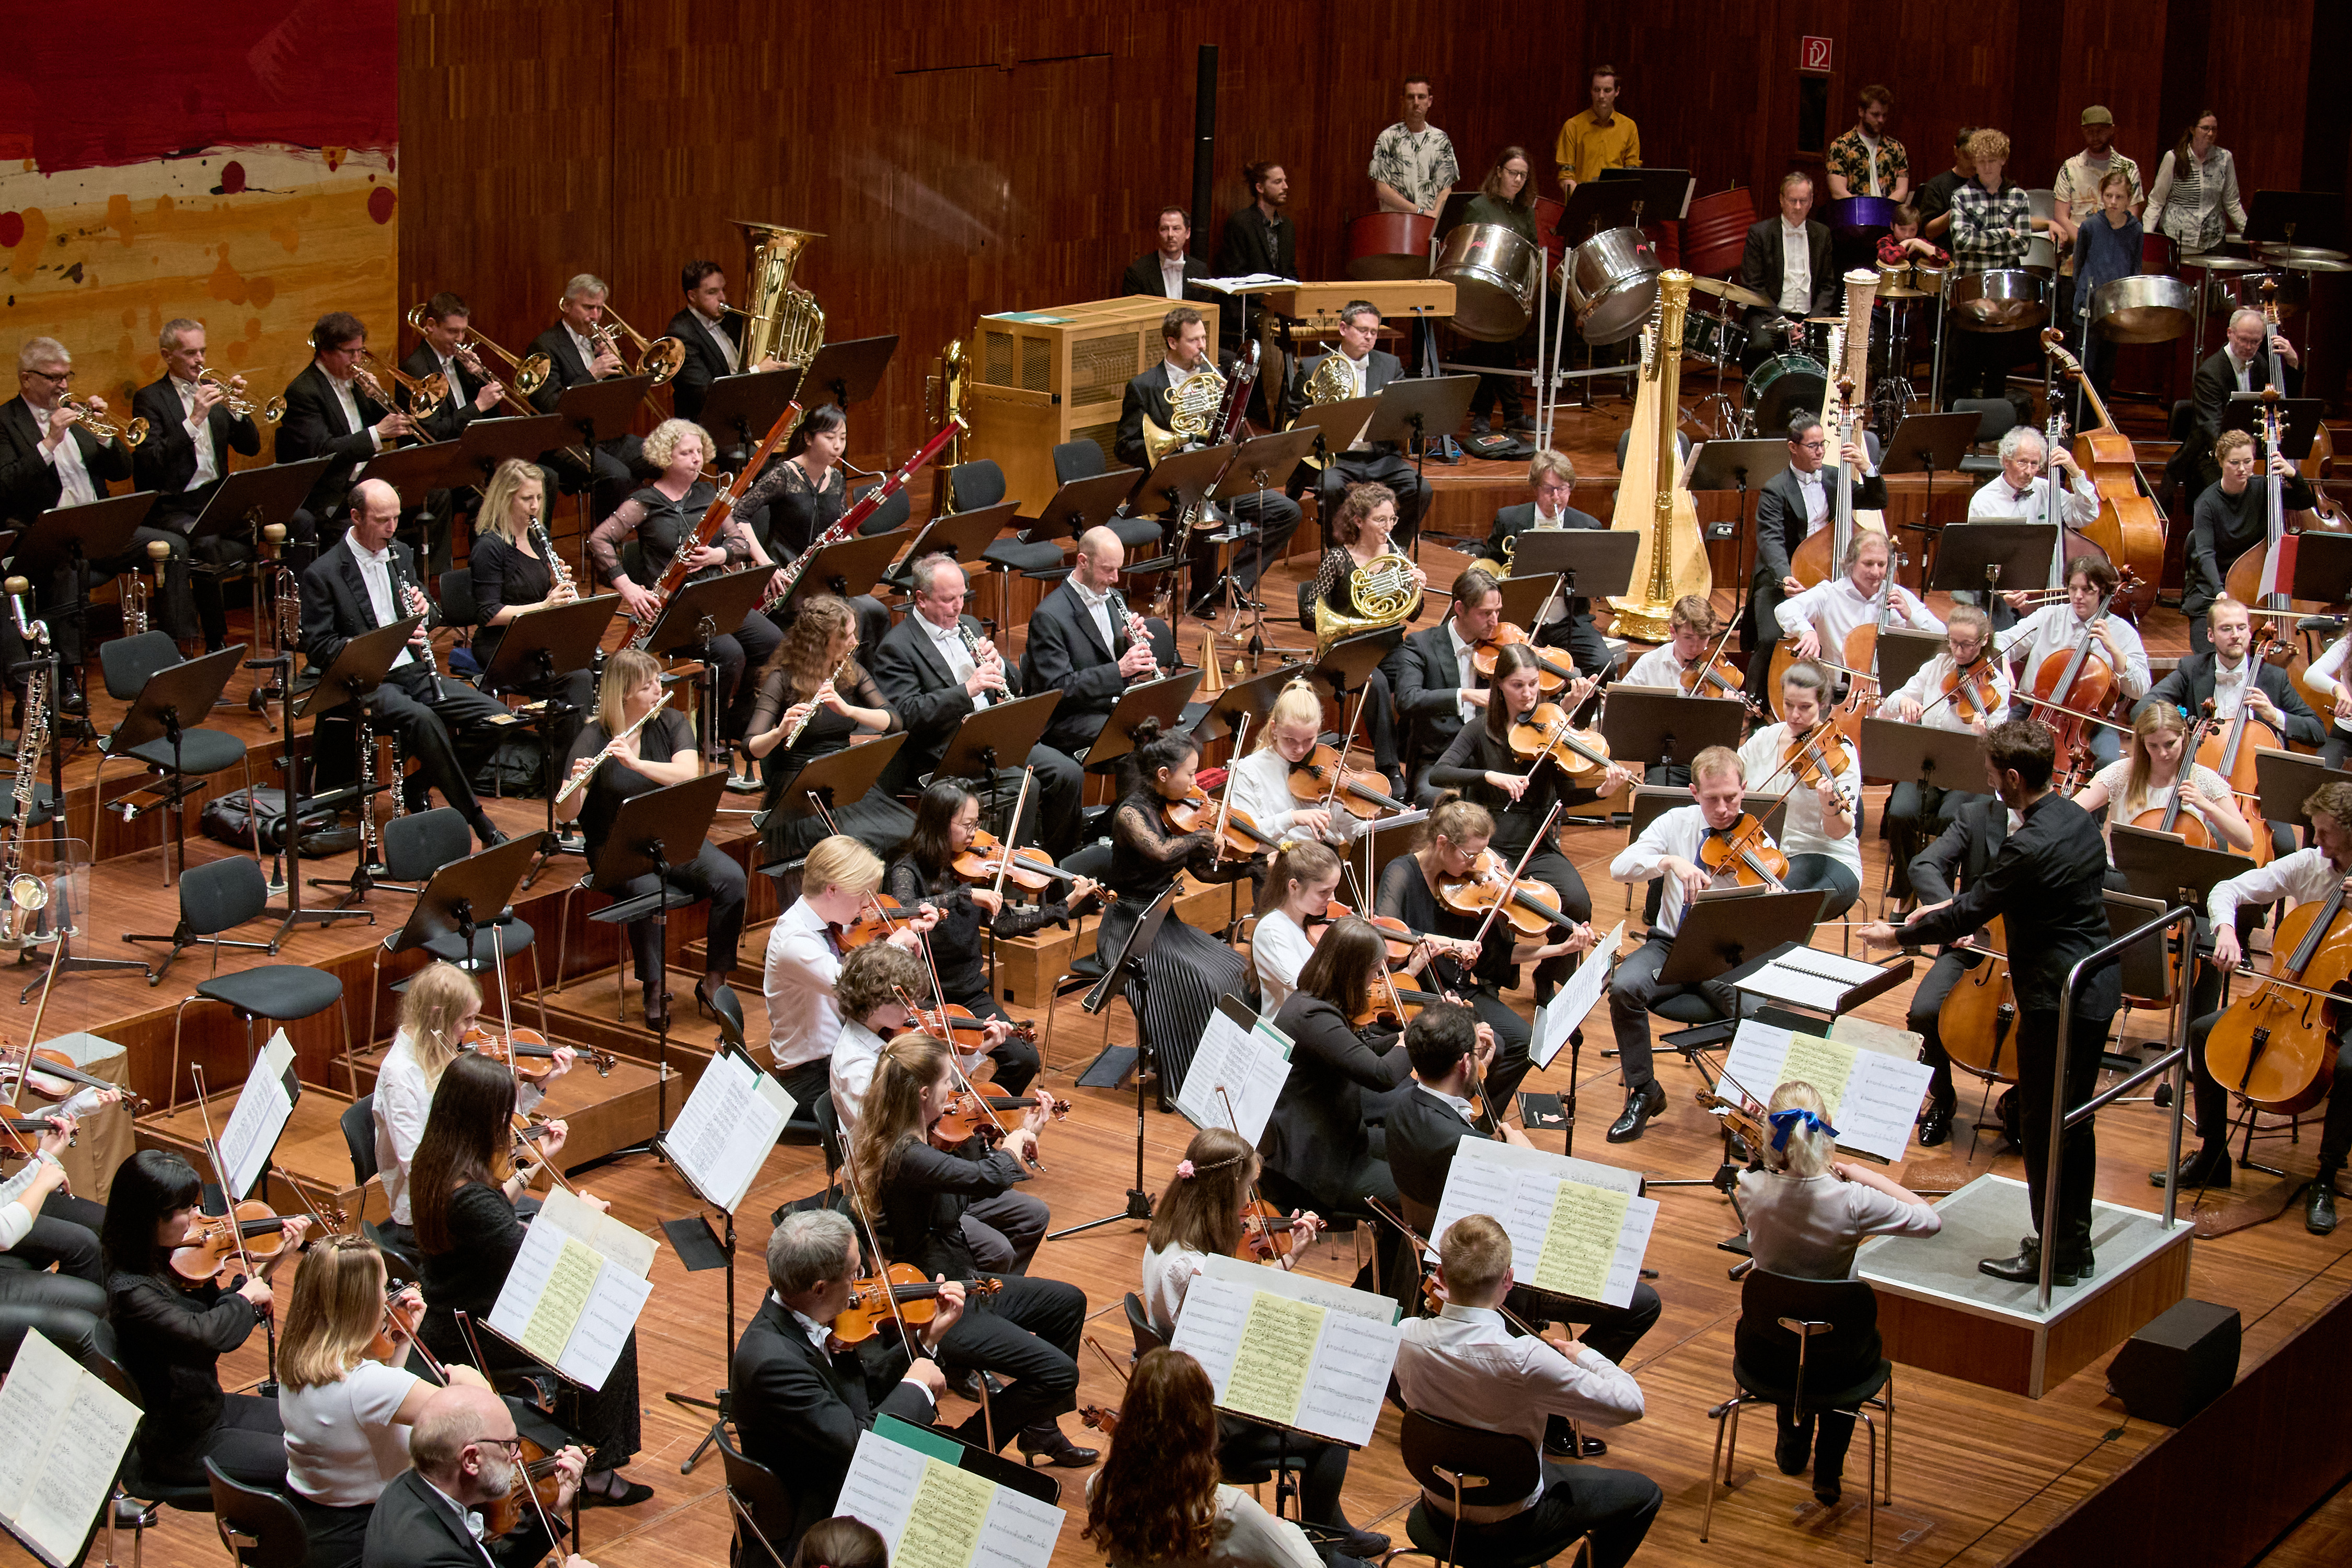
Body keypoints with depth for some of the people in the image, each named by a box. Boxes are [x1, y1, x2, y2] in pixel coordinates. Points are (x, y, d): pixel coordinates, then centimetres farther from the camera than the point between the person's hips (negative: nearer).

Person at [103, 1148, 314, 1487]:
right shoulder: (131, 1291, -29)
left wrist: (272, 1263, -2)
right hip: (180, 1447, -9)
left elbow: (220, 1315, 8)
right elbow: (209, 1335, -39)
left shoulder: (170, 1261, -2)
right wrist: (247, 1297, -19)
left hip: (211, 1409, 9)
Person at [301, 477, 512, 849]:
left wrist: (423, 609, -5)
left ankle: (416, 786, 3)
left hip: (414, 671, 6)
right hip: (365, 685, -6)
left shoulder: (401, 554, 13)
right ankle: (478, 823, -27)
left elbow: (428, 621, 21)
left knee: (494, 717, -13)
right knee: (423, 719, -36)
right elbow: (318, 649, -11)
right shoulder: (322, 574, -7)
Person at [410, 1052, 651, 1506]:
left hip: (450, 1317, 9)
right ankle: (596, 1471, 12)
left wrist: (538, 1161, 11)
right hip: (475, 1339, -9)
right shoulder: (468, 1194, -32)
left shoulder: (435, 1163, -3)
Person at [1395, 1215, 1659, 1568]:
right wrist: (1586, 1356, -9)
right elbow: (1630, 1405, -26)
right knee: (1643, 1493, 15)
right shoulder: (1524, 1360, -35)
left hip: (1440, 1511, 6)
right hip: (1508, 1528, -6)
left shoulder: (1407, 1337, -19)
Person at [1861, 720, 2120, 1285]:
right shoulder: (2076, 818, 5)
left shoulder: (2030, 846, -24)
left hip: (2058, 1000, -10)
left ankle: (2055, 1254, 10)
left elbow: (1969, 915, -15)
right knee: (2074, 1120, 19)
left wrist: (1898, 936, -2)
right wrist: (1949, 908, 19)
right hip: (2095, 989, 10)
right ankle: (2073, 1244, 29)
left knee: (2044, 1126, 2)